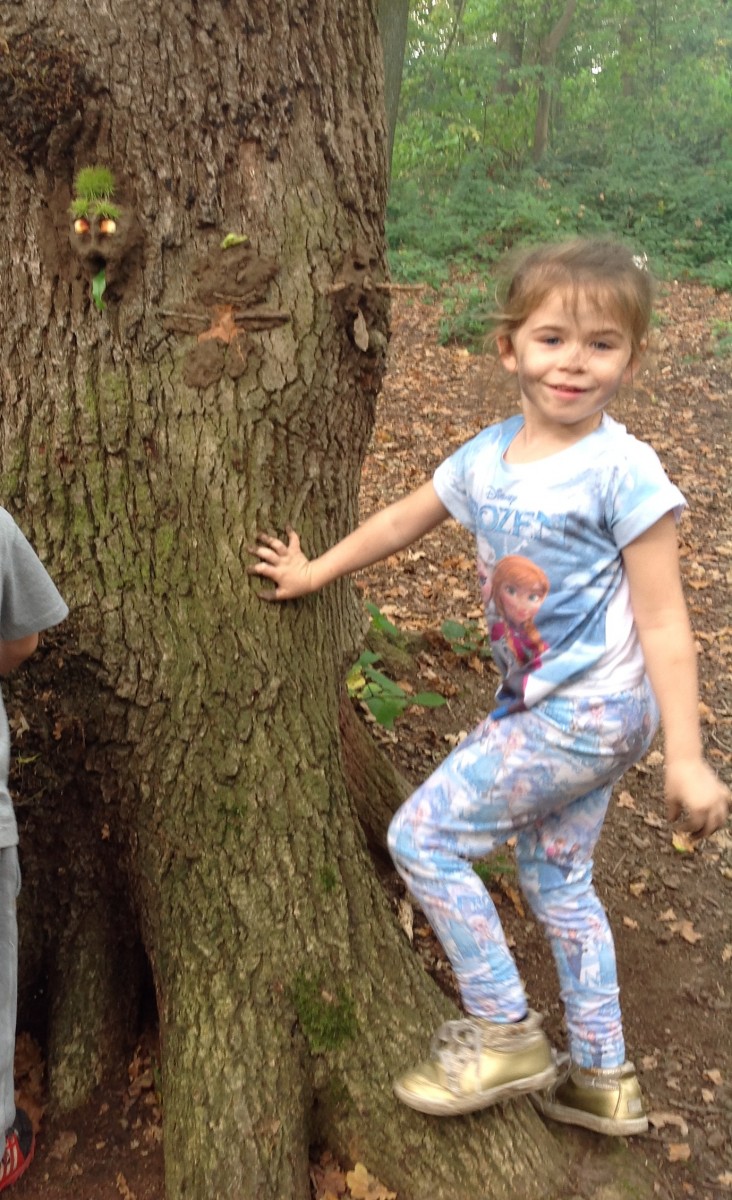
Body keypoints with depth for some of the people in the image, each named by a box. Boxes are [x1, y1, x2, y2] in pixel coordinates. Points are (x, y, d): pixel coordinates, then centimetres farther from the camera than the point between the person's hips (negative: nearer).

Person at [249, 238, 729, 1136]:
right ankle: (601, 1077, 37)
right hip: (540, 704, 8)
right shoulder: (488, 455, 2)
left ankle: (503, 1034, 12)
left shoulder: (622, 470, -17)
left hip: (591, 714, -7)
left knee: (421, 835, -5)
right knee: (556, 879, 18)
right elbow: (402, 521, 16)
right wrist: (312, 573, 23)